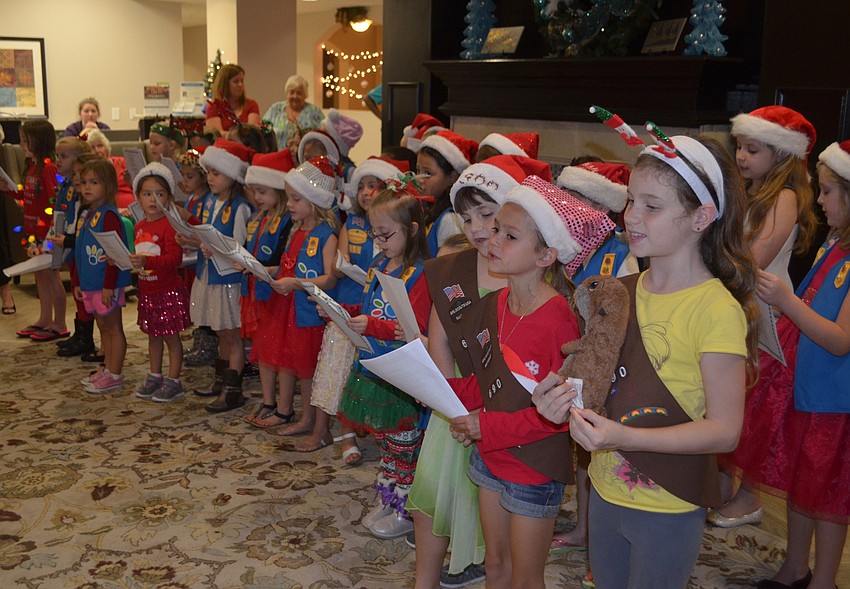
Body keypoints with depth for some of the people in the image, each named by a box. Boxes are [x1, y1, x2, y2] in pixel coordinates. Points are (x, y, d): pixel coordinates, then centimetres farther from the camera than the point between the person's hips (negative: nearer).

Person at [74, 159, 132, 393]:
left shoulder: (109, 215, -15)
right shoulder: (86, 215, 14)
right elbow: (79, 253, 19)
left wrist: (109, 285, -22)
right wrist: (77, 282, 18)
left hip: (107, 284, -9)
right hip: (90, 283, 9)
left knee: (113, 328, 1)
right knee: (103, 328, 17)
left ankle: (115, 375, 8)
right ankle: (106, 369, 26)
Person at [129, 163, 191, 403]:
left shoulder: (169, 225, -16)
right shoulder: (139, 226, 9)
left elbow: (174, 258, -26)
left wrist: (146, 261, -34)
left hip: (169, 291, -8)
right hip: (147, 290, 8)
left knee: (171, 336, 2)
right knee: (153, 335, 17)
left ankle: (173, 381, 11)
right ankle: (155, 376, 30)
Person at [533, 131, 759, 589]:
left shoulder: (716, 309, -18)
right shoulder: (623, 292, 2)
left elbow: (724, 430, -19)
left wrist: (625, 437, -29)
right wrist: (567, 401, -10)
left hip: (667, 508, -6)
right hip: (605, 489, 6)